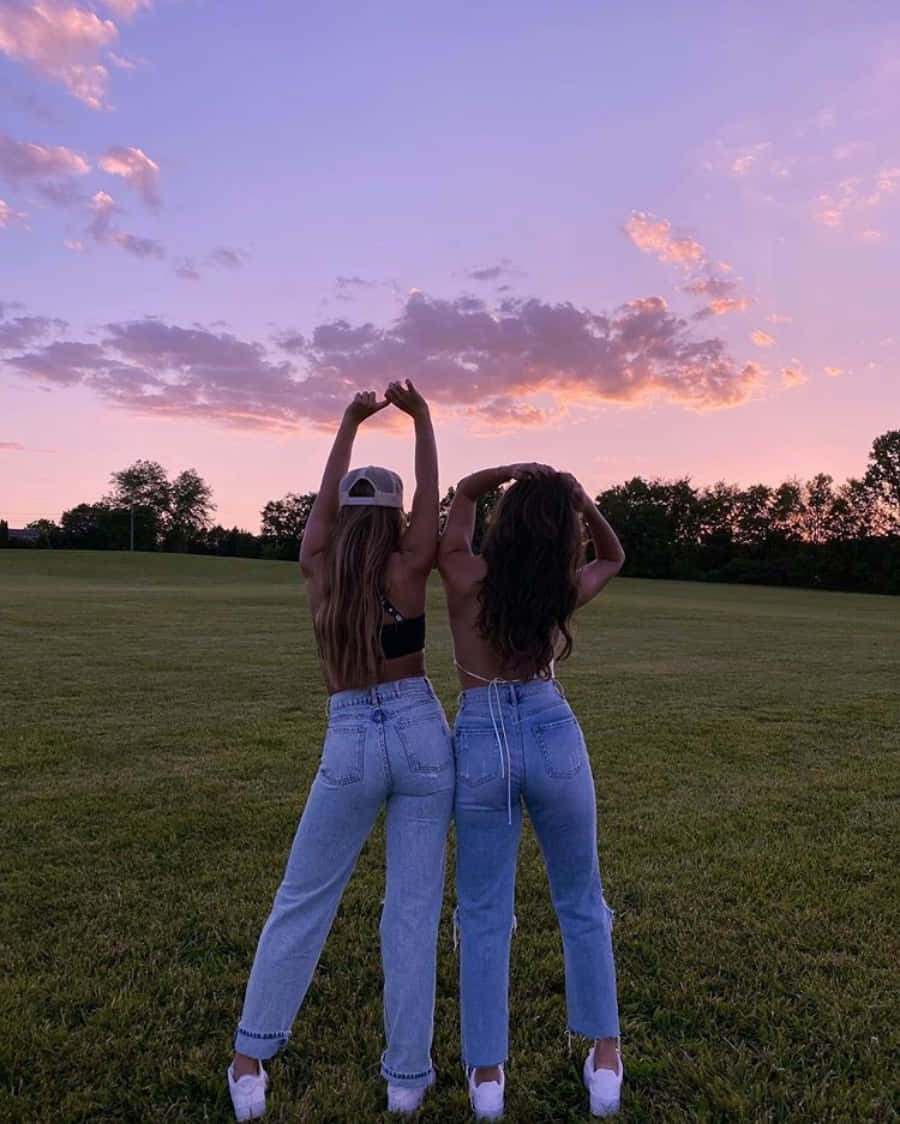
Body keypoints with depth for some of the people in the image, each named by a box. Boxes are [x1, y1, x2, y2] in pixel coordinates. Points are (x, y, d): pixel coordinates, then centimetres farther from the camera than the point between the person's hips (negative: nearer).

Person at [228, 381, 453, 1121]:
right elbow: (431, 498, 3)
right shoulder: (408, 570, -6)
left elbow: (326, 501, 12)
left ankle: (250, 1062, 20)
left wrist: (351, 422, 18)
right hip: (424, 737, 0)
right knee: (413, 909, 9)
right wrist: (421, 417, 7)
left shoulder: (317, 568, -1)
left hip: (351, 746, 1)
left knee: (302, 900, 16)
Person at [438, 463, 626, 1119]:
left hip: (481, 745, 0)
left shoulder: (463, 575, -7)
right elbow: (614, 558, 18)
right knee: (581, 904, 19)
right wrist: (583, 503, 0)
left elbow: (464, 491, 12)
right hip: (553, 737, 0)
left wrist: (512, 472, -5)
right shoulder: (565, 592, -5)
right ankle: (605, 1061, 29)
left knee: (484, 914, 14)